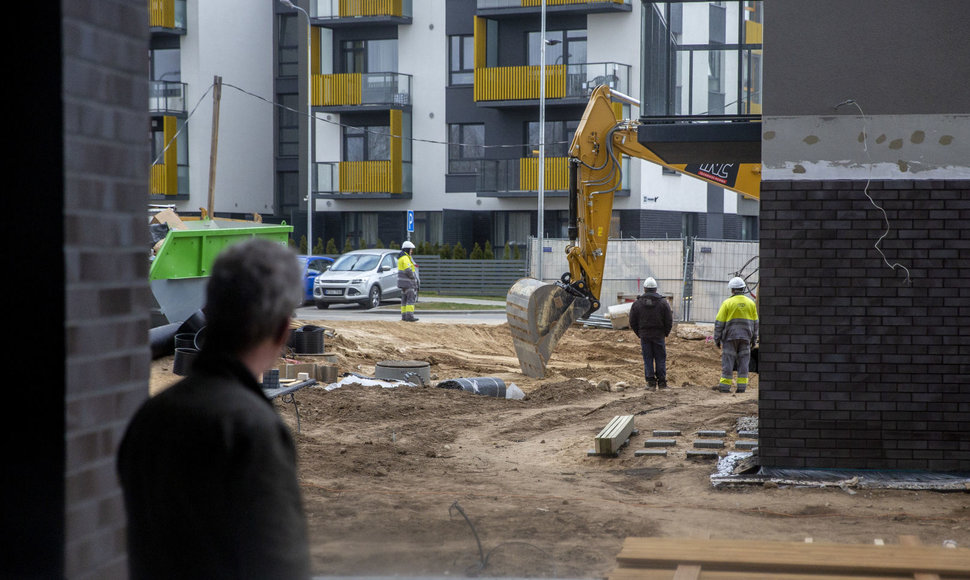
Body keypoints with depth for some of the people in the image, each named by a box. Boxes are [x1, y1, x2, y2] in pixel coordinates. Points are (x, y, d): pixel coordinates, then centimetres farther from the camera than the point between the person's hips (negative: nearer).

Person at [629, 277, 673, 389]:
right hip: (659, 335, -1)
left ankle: (651, 381, 2)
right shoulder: (663, 302, -3)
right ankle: (662, 382, 4)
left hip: (644, 335, 1)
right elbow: (669, 321, -2)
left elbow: (632, 322, 3)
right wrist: (666, 333, 12)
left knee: (647, 359, 5)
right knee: (660, 359, 5)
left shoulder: (637, 303, 0)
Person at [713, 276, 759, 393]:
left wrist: (717, 339, 1)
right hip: (745, 337, 3)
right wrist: (754, 338, 16)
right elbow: (755, 323, 10)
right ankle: (742, 386, 4)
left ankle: (725, 385, 0)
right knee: (743, 360, 6)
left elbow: (719, 323, -6)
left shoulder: (727, 303, -6)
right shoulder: (751, 303, 5)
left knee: (728, 360, 1)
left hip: (730, 336, -3)